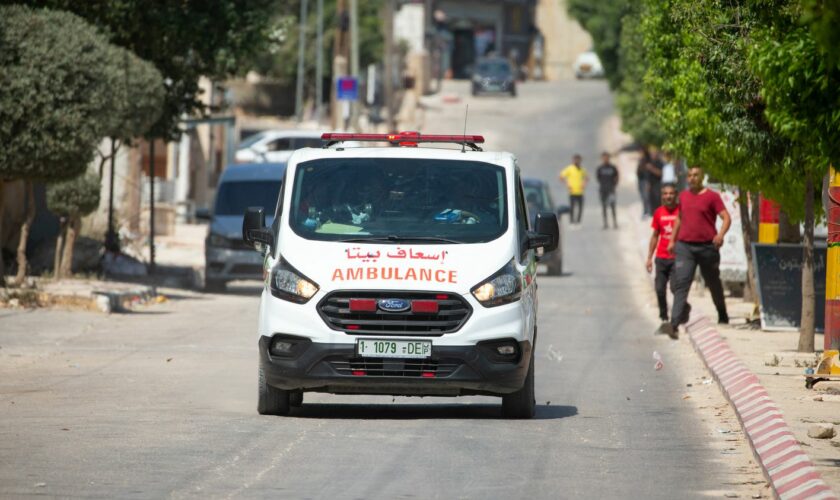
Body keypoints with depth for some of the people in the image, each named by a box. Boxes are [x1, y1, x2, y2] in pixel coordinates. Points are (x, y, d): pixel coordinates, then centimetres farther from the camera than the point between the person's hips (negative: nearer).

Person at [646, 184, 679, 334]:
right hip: (661, 258, 4)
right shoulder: (659, 213, 8)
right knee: (660, 289, 1)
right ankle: (664, 320, 12)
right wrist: (649, 257, 13)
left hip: (677, 257, -4)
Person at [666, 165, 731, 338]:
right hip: (684, 246, 2)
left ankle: (722, 315, 38)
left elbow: (726, 218, -9)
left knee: (713, 282, 16)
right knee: (681, 283, -12)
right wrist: (672, 240, 21)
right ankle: (675, 323, -17)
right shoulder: (683, 196, 11)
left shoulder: (712, 196, -3)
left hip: (707, 246, -2)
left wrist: (721, 234, -28)